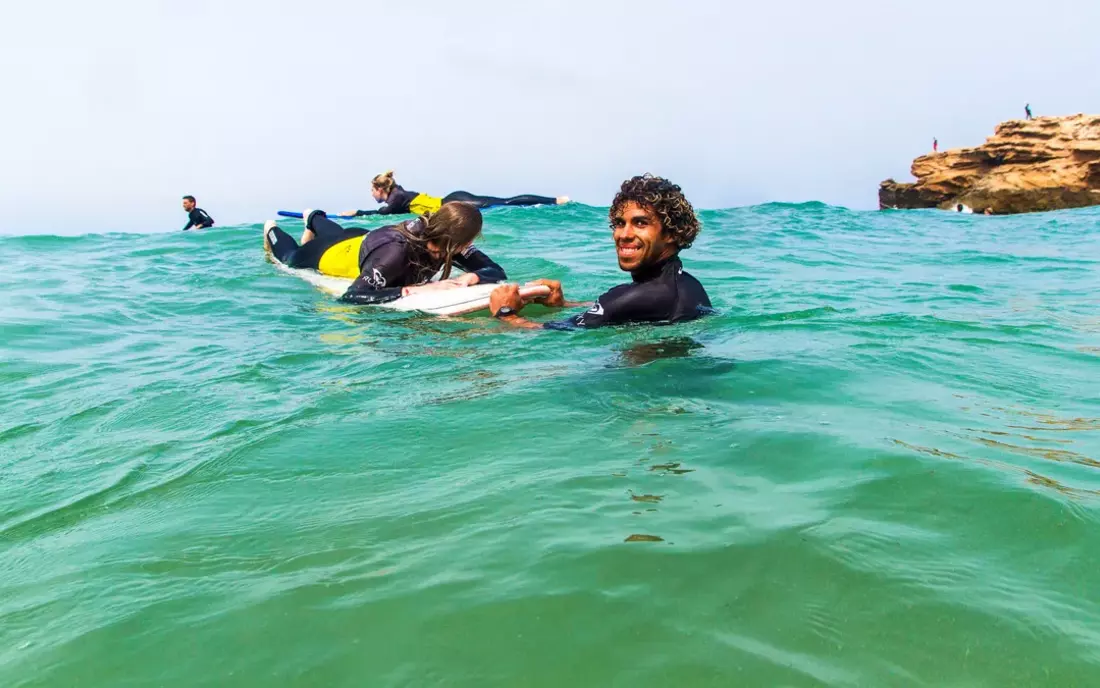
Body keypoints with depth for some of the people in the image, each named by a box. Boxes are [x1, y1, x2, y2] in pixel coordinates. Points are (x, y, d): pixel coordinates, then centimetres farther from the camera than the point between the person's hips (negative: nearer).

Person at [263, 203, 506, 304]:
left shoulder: (437, 236, -34)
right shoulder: (396, 252, -50)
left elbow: (497, 272, -32)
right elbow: (351, 296, -54)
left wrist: (470, 277, -54)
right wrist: (413, 289, -60)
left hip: (365, 239, 4)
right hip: (337, 253, -4)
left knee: (337, 234, 43)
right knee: (291, 258, 33)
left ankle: (314, 218, 72)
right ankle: (272, 231, 61)